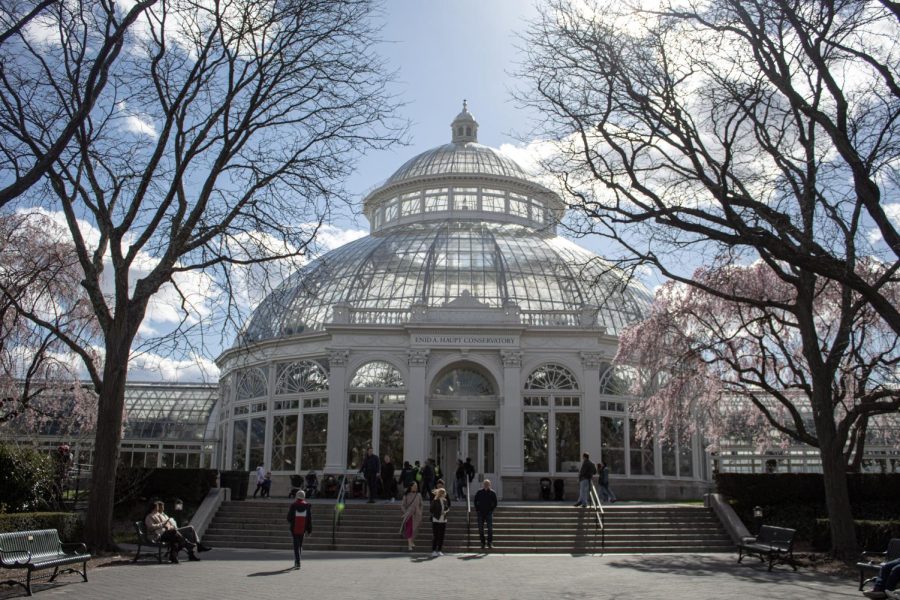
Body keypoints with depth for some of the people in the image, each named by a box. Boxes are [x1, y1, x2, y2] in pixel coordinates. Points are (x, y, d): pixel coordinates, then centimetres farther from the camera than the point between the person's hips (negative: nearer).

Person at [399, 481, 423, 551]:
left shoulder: (418, 496, 4)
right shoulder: (406, 496, -2)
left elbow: (420, 506, 10)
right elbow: (402, 505, 1)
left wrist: (420, 516, 5)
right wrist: (405, 513, -10)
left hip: (416, 516, 3)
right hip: (409, 515, -3)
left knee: (414, 529, 7)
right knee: (409, 529, -8)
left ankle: (412, 541, 22)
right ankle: (410, 544, -10)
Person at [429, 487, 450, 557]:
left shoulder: (445, 501, 10)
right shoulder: (435, 501, -6)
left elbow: (448, 508, 18)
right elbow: (432, 510, -6)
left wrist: (446, 511, -4)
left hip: (443, 520, 5)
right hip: (436, 520, -5)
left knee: (441, 536, 6)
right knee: (435, 536, -3)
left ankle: (439, 550, 14)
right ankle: (433, 551, 3)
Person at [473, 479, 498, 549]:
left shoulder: (492, 493, 3)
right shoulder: (479, 492, 5)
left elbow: (495, 503, 8)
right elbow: (475, 502, 12)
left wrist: (491, 510, -3)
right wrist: (477, 510, 1)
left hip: (489, 513, -1)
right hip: (480, 513, 1)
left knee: (490, 528, -10)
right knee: (480, 529, 2)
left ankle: (490, 542, -6)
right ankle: (482, 543, 9)